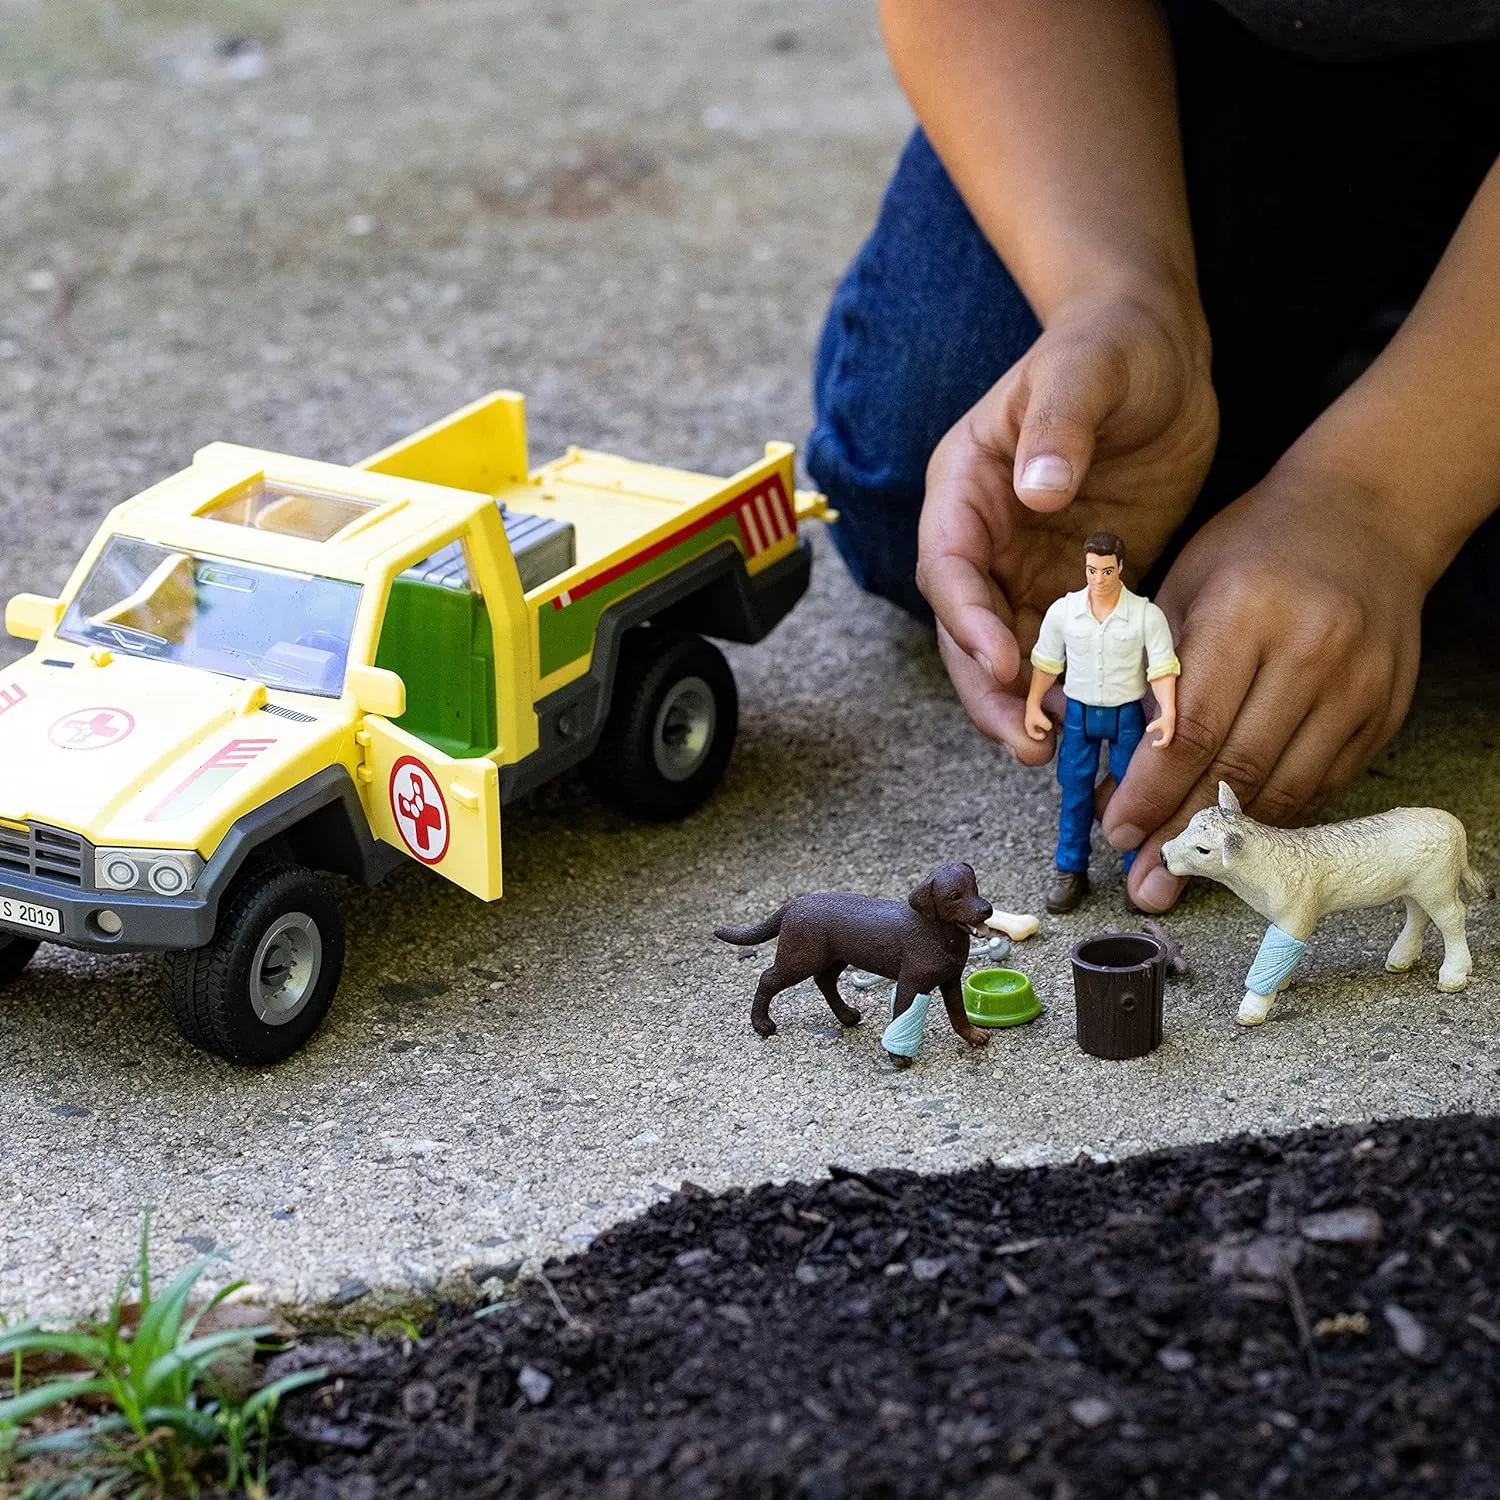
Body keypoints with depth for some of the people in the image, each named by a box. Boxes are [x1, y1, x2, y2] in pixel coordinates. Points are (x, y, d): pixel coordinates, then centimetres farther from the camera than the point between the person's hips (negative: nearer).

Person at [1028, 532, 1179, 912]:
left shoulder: (1147, 615, -14)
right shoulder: (1062, 611, -8)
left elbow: (1162, 669, -13)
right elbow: (1046, 662, 6)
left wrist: (1168, 714, -25)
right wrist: (1033, 706, 8)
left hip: (1127, 715, -2)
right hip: (1079, 712, 2)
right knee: (1075, 795, 8)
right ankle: (1070, 873, 20)